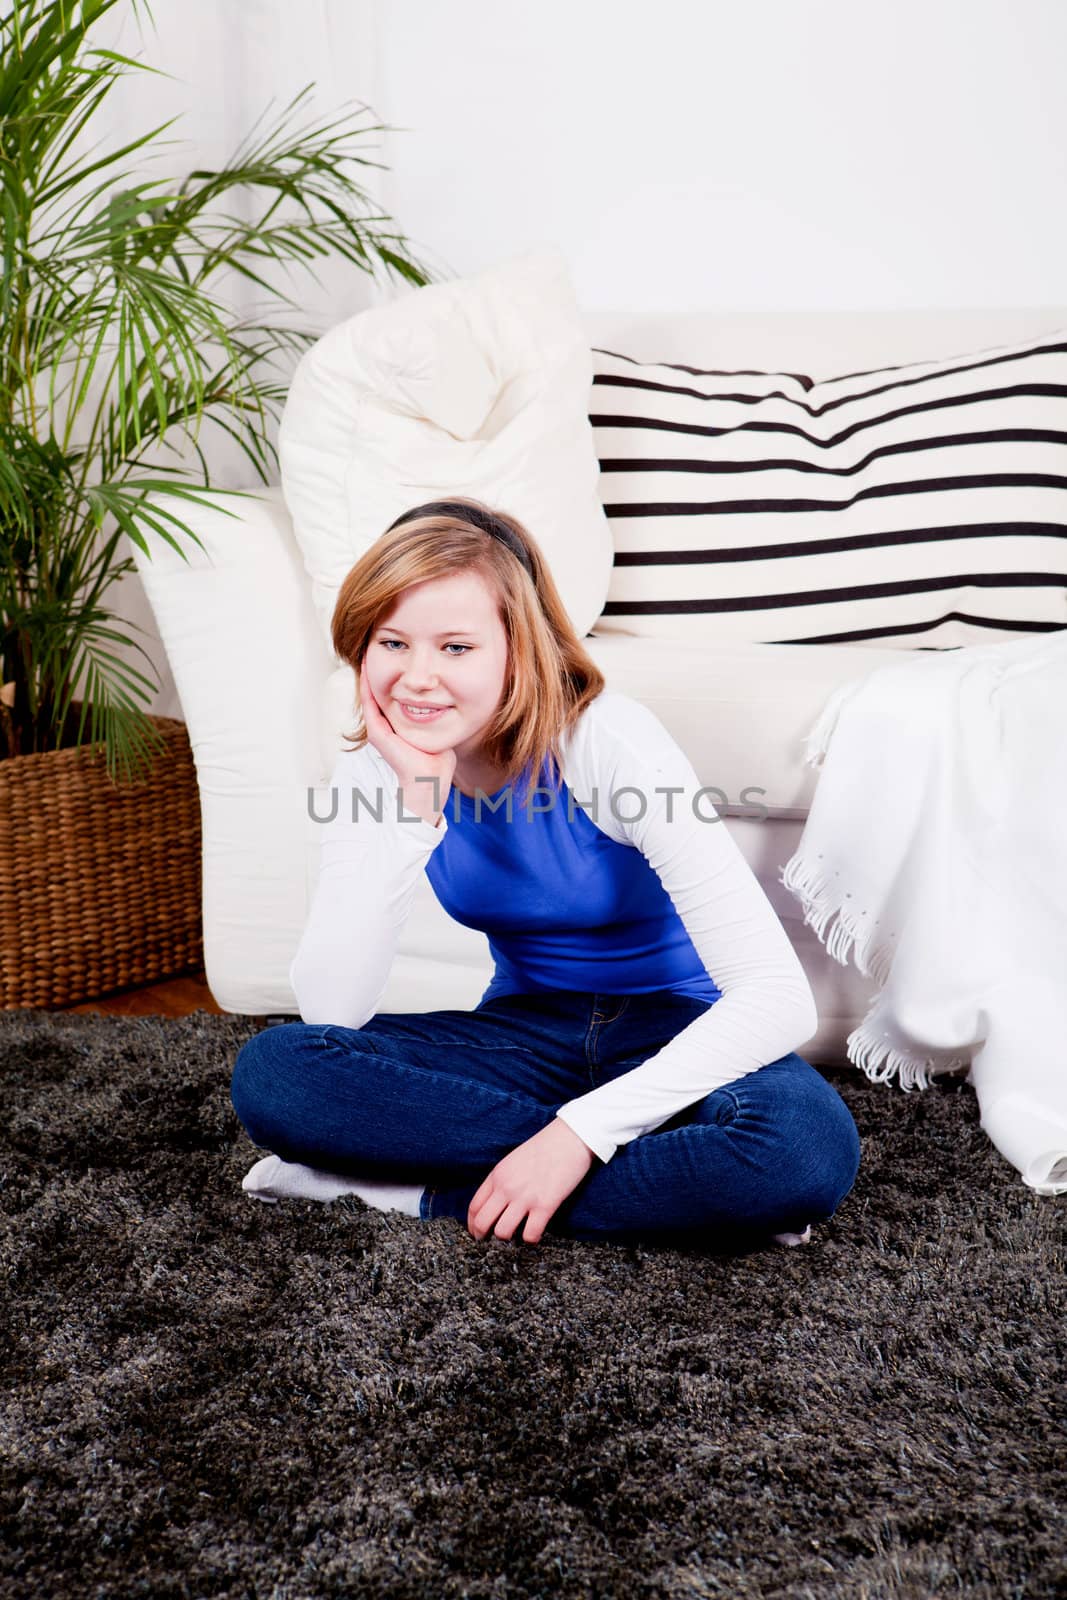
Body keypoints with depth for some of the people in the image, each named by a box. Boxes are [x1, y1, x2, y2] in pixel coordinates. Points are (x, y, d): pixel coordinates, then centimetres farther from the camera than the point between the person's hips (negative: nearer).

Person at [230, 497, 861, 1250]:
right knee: (271, 1072, -23)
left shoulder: (605, 741, -23)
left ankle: (435, 1194, -21)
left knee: (810, 1146, -37)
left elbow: (780, 997, -28)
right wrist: (412, 807, -29)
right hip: (530, 1035, 4)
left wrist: (578, 1133, -32)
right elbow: (333, 1010, -20)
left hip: (672, 1032, -4)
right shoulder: (376, 767, -10)